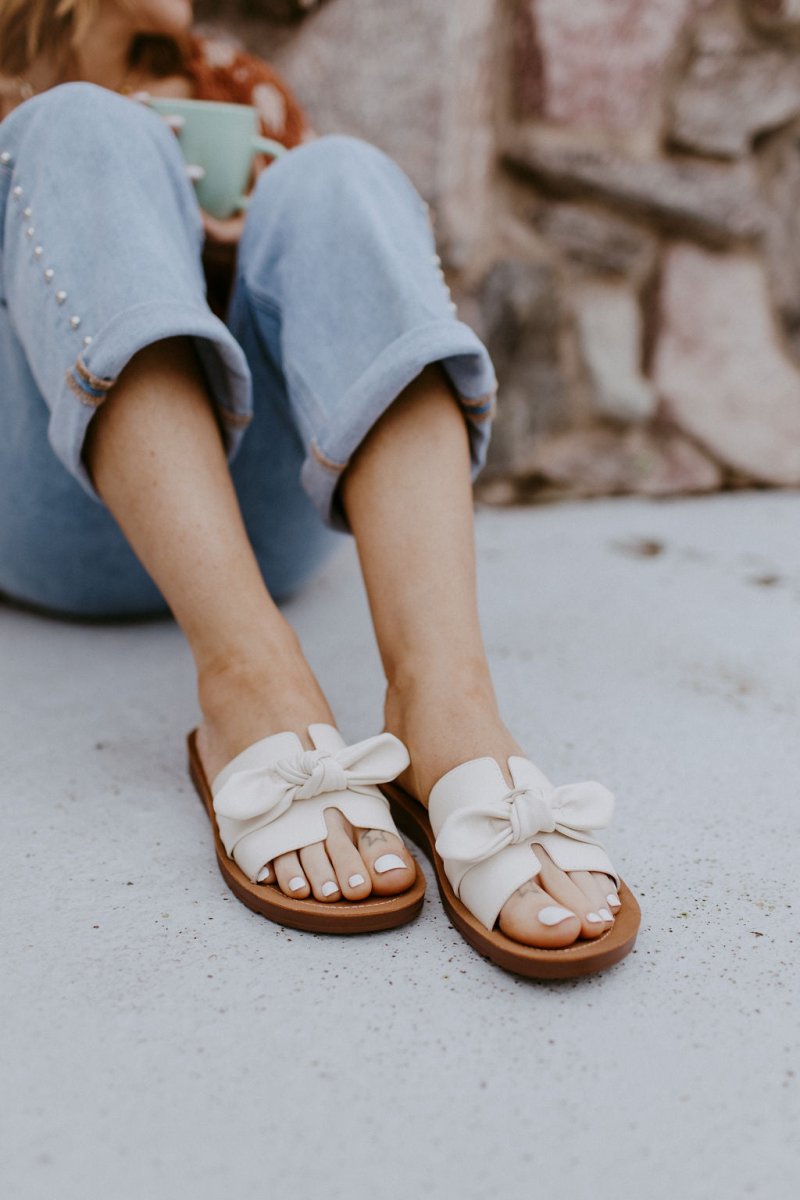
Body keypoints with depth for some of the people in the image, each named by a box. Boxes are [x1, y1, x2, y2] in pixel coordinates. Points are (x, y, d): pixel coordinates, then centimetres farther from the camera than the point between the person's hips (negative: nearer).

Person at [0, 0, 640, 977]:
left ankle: (444, 698, -44)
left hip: (258, 512, 2)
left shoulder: (242, 104, 31)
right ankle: (251, 679, -43)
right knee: (85, 134, -18)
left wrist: (255, 236, 0)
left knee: (336, 177, -18)